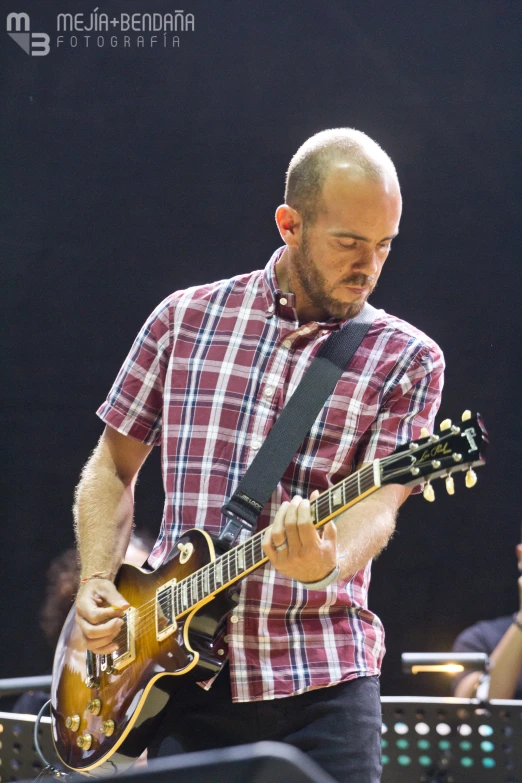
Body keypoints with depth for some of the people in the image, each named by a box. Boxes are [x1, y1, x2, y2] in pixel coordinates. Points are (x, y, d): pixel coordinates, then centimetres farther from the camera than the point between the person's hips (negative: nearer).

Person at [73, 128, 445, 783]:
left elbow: (378, 504, -11)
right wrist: (98, 581, 1)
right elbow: (113, 465, 15)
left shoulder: (407, 359, 1)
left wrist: (325, 565, -32)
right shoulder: (185, 319, 7)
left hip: (322, 684, -1)